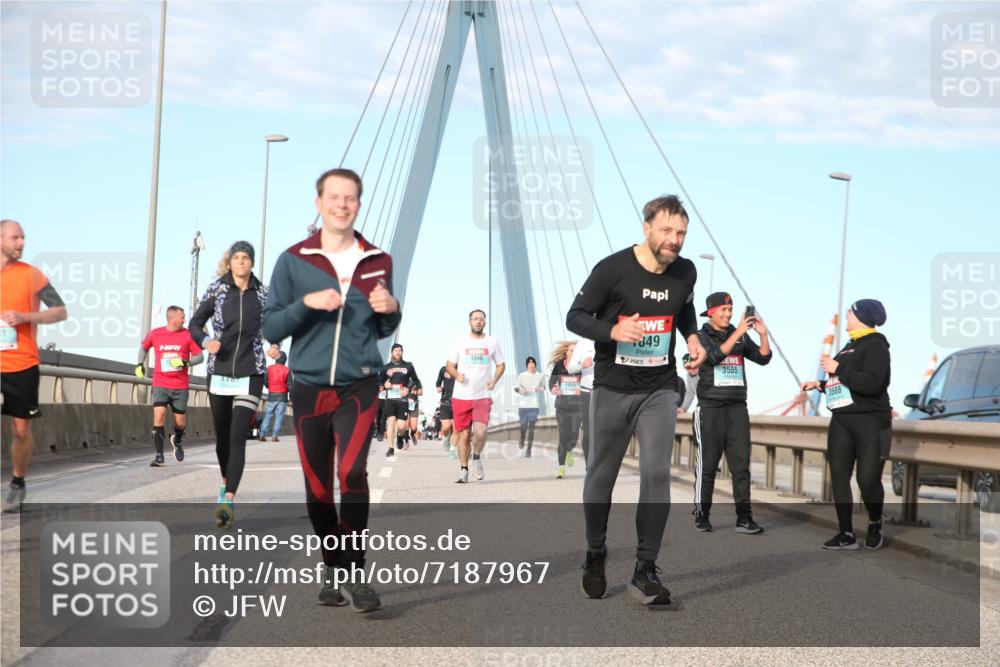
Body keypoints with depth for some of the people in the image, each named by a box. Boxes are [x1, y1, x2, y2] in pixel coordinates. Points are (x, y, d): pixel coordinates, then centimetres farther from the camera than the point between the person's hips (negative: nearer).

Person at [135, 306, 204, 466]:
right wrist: (140, 364, 11)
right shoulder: (155, 334, 2)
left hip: (180, 386, 1)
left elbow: (200, 356, 1)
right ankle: (159, 455, -11)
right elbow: (144, 346, 22)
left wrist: (185, 362, -16)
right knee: (159, 415, -17)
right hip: (160, 385, -1)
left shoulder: (188, 335, -1)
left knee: (180, 422, 5)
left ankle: (177, 440, 40)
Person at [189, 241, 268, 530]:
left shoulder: (263, 292, 3)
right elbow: (195, 324, 5)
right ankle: (226, 481, 39)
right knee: (222, 435, 13)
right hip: (219, 372, 1)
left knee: (238, 437, -14)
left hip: (250, 374, -1)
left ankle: (228, 500, -21)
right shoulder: (216, 288, 2)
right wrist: (204, 341, -13)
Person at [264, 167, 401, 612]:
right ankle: (332, 571, 25)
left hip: (359, 386, -1)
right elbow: (271, 329, -1)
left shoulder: (378, 262, 6)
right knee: (317, 488, 8)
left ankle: (354, 574, -14)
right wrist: (306, 303, -17)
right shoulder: (293, 261, 1)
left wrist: (391, 310, -6)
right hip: (309, 387, 1)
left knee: (352, 472, -20)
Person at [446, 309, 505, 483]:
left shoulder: (492, 342, 6)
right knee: (463, 434, 3)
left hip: (482, 396, 0)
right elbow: (450, 366, 9)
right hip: (461, 397, 0)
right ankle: (463, 469, 17)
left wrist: (494, 380, -4)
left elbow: (500, 365, 15)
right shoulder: (460, 342, 4)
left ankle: (477, 457, 13)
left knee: (480, 432, -17)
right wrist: (457, 375, -13)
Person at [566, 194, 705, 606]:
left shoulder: (686, 272, -2)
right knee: (601, 475, 10)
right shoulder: (612, 269, -15)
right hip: (612, 389, -2)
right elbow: (575, 317, -10)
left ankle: (645, 571, -5)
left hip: (659, 390, 2)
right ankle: (595, 555, 31)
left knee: (657, 474, -12)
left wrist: (692, 337, -1)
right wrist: (612, 330, -29)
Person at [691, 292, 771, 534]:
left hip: (737, 407, 3)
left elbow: (763, 358, 4)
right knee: (707, 464, 0)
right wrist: (739, 332, -22)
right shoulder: (701, 337, 0)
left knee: (741, 464, -3)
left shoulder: (740, 336, 11)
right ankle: (701, 515, 10)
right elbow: (715, 356, -18)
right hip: (710, 407, -3)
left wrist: (762, 334, -11)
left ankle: (744, 518, -5)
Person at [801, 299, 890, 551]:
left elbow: (871, 383, -23)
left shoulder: (875, 345, -9)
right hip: (841, 421, 8)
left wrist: (838, 368, -21)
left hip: (870, 422, -8)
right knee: (838, 475, 1)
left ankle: (875, 525, 18)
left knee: (868, 479, -8)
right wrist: (820, 385, 18)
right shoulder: (850, 346, 18)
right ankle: (846, 534, 4)